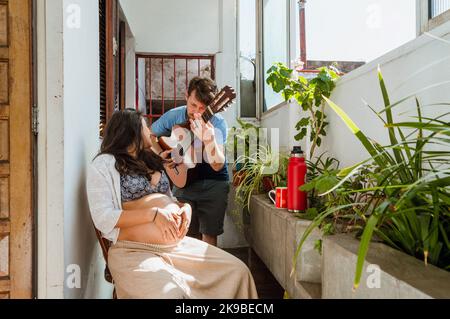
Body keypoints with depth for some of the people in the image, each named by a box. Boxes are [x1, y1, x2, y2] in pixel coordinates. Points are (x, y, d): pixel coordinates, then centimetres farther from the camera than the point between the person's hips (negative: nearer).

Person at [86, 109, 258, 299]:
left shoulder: (151, 161, 23)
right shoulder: (104, 164, 1)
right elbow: (103, 218, -10)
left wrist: (185, 207, 2)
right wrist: (153, 214, -18)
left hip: (179, 245, 7)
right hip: (136, 251, -6)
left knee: (238, 270, -5)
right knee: (169, 294, -35)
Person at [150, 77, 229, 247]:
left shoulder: (217, 123, -19)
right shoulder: (173, 116, -9)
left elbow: (217, 165, -28)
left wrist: (208, 139, -46)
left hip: (213, 183, -3)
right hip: (183, 180, 3)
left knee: (209, 235, 0)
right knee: (188, 235, 9)